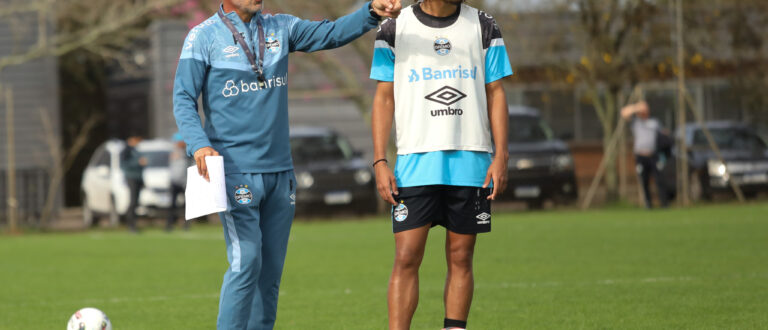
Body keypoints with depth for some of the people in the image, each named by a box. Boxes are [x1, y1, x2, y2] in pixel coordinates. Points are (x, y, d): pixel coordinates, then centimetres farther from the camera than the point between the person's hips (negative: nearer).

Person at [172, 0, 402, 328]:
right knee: (246, 262, -13)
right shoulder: (203, 37, -2)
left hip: (279, 170, 5)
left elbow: (331, 33, 4)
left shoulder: (280, 29, 11)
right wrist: (198, 145, -22)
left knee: (271, 269, 6)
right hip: (235, 170, -5)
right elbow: (183, 100, -6)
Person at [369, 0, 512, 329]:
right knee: (406, 258, -7)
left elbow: (495, 93, 8)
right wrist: (380, 162, -3)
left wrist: (501, 156, -2)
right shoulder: (395, 30, 4)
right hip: (415, 163, -2)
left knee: (460, 258, 4)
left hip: (471, 166, 2)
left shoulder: (483, 27, 8)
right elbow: (384, 98, 5)